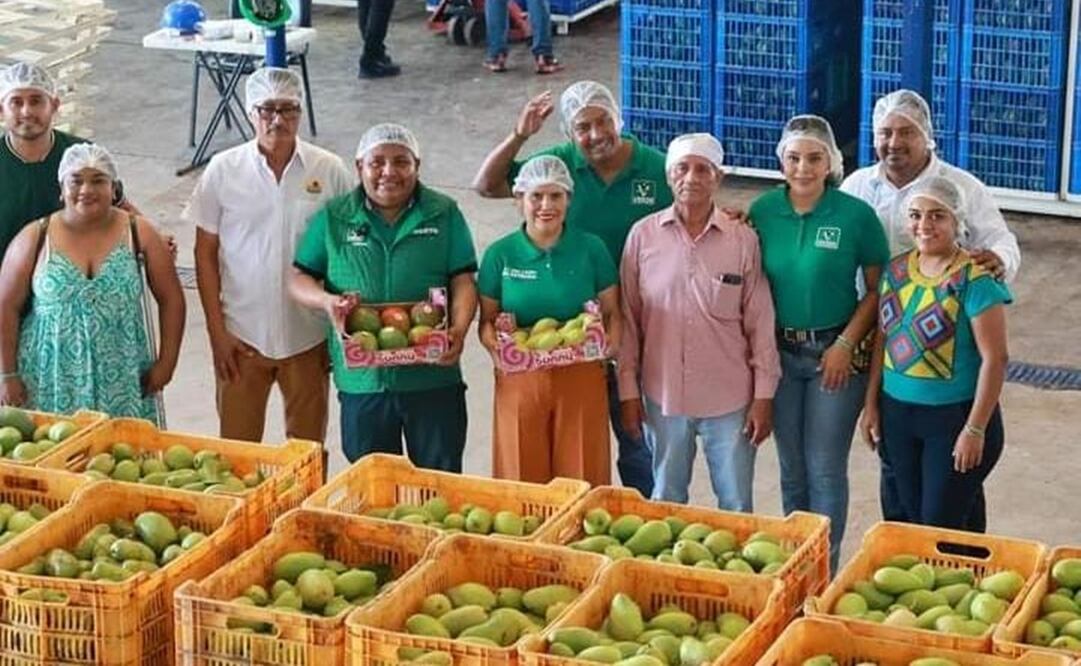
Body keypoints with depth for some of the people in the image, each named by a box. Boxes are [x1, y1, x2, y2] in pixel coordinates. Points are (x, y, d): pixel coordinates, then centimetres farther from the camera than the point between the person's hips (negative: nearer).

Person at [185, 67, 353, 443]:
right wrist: (216, 331, -3)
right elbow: (205, 253, 1)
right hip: (241, 337, 0)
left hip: (307, 336, 0)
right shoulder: (224, 170, -4)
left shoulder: (329, 171, -3)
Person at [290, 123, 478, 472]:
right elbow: (298, 279, 8)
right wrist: (327, 301, -14)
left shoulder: (444, 214, 4)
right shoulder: (333, 217, 6)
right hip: (361, 376, 1)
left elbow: (463, 281, 0)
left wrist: (458, 330, -18)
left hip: (433, 378, -1)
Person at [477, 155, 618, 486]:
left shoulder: (591, 249, 2)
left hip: (581, 379, 0)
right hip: (520, 380, 0)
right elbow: (486, 320, 6)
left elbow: (611, 313, 7)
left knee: (582, 480, 4)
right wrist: (495, 346, -15)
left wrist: (609, 342, -13)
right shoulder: (500, 254, 2)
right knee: (523, 481, 5)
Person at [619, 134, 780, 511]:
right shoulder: (643, 235, -2)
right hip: (663, 394, 1)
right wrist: (628, 389, 2)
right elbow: (628, 319, 3)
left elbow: (760, 323, -1)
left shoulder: (743, 240, -4)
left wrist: (764, 396, -3)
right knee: (666, 502, 15)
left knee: (737, 508, 7)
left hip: (729, 397, -1)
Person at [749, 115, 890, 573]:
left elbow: (877, 289, -6)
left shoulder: (856, 215, -11)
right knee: (792, 468, 14)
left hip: (835, 354, -3)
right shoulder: (762, 211, -2)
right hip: (780, 352, 3)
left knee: (825, 470, 1)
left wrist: (846, 344, -13)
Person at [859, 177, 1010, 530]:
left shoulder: (975, 281, -16)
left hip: (954, 416, -6)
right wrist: (871, 404, 13)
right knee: (910, 520, 14)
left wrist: (975, 429, -17)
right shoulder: (896, 270, 4)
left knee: (942, 529, -2)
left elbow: (994, 358, -17)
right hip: (897, 412, 6)